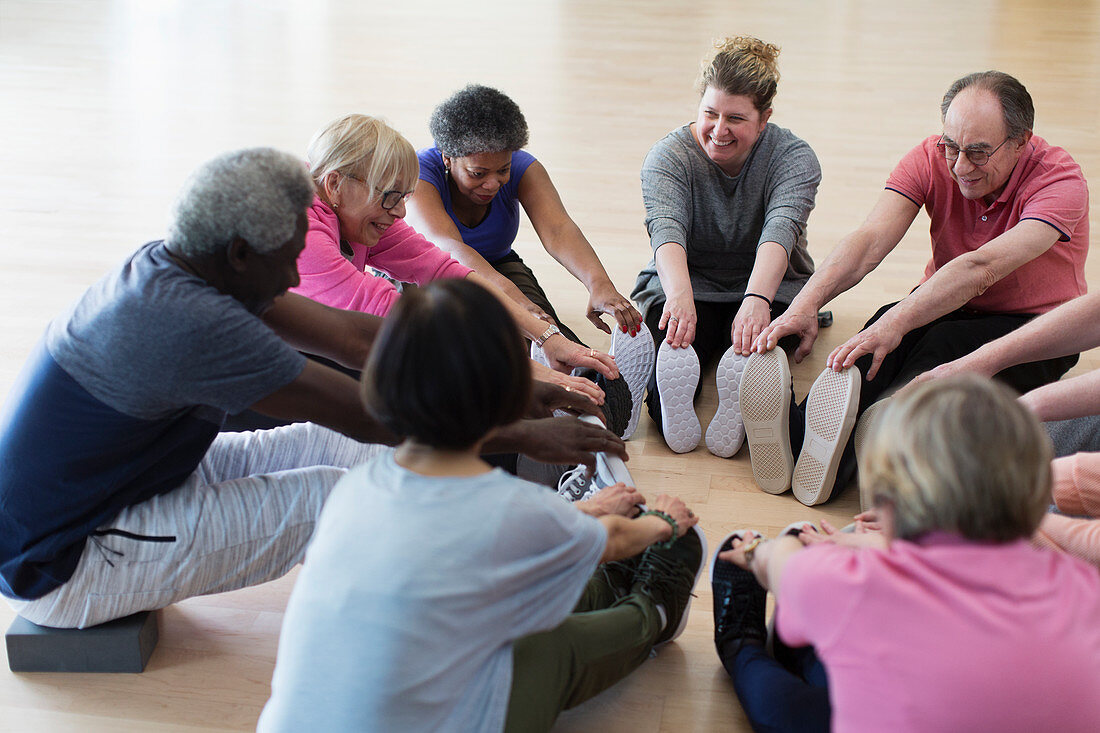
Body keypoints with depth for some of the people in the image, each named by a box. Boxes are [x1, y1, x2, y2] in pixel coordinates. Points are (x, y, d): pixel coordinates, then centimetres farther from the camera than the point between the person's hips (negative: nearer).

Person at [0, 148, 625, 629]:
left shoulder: (172, 270, -1)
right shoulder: (192, 325, -32)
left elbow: (354, 336, 0)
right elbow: (368, 415, -27)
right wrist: (521, 436, -18)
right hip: (59, 566, -9)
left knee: (325, 443, 1)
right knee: (330, 495, -18)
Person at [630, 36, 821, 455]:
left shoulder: (794, 157, -11)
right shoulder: (669, 155, -10)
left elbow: (780, 228, -30)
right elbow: (665, 228, -29)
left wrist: (757, 299, -51)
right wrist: (680, 294, -51)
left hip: (768, 286, 0)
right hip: (686, 283, 0)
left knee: (757, 342, -37)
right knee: (677, 338, -37)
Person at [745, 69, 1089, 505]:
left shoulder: (1061, 182, -23)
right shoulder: (932, 159, -11)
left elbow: (982, 267, -38)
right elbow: (870, 241, -24)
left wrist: (894, 324, -50)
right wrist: (805, 304, -41)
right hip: (948, 308, 3)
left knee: (944, 343, -35)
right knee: (888, 323, -31)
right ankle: (801, 433, -50)